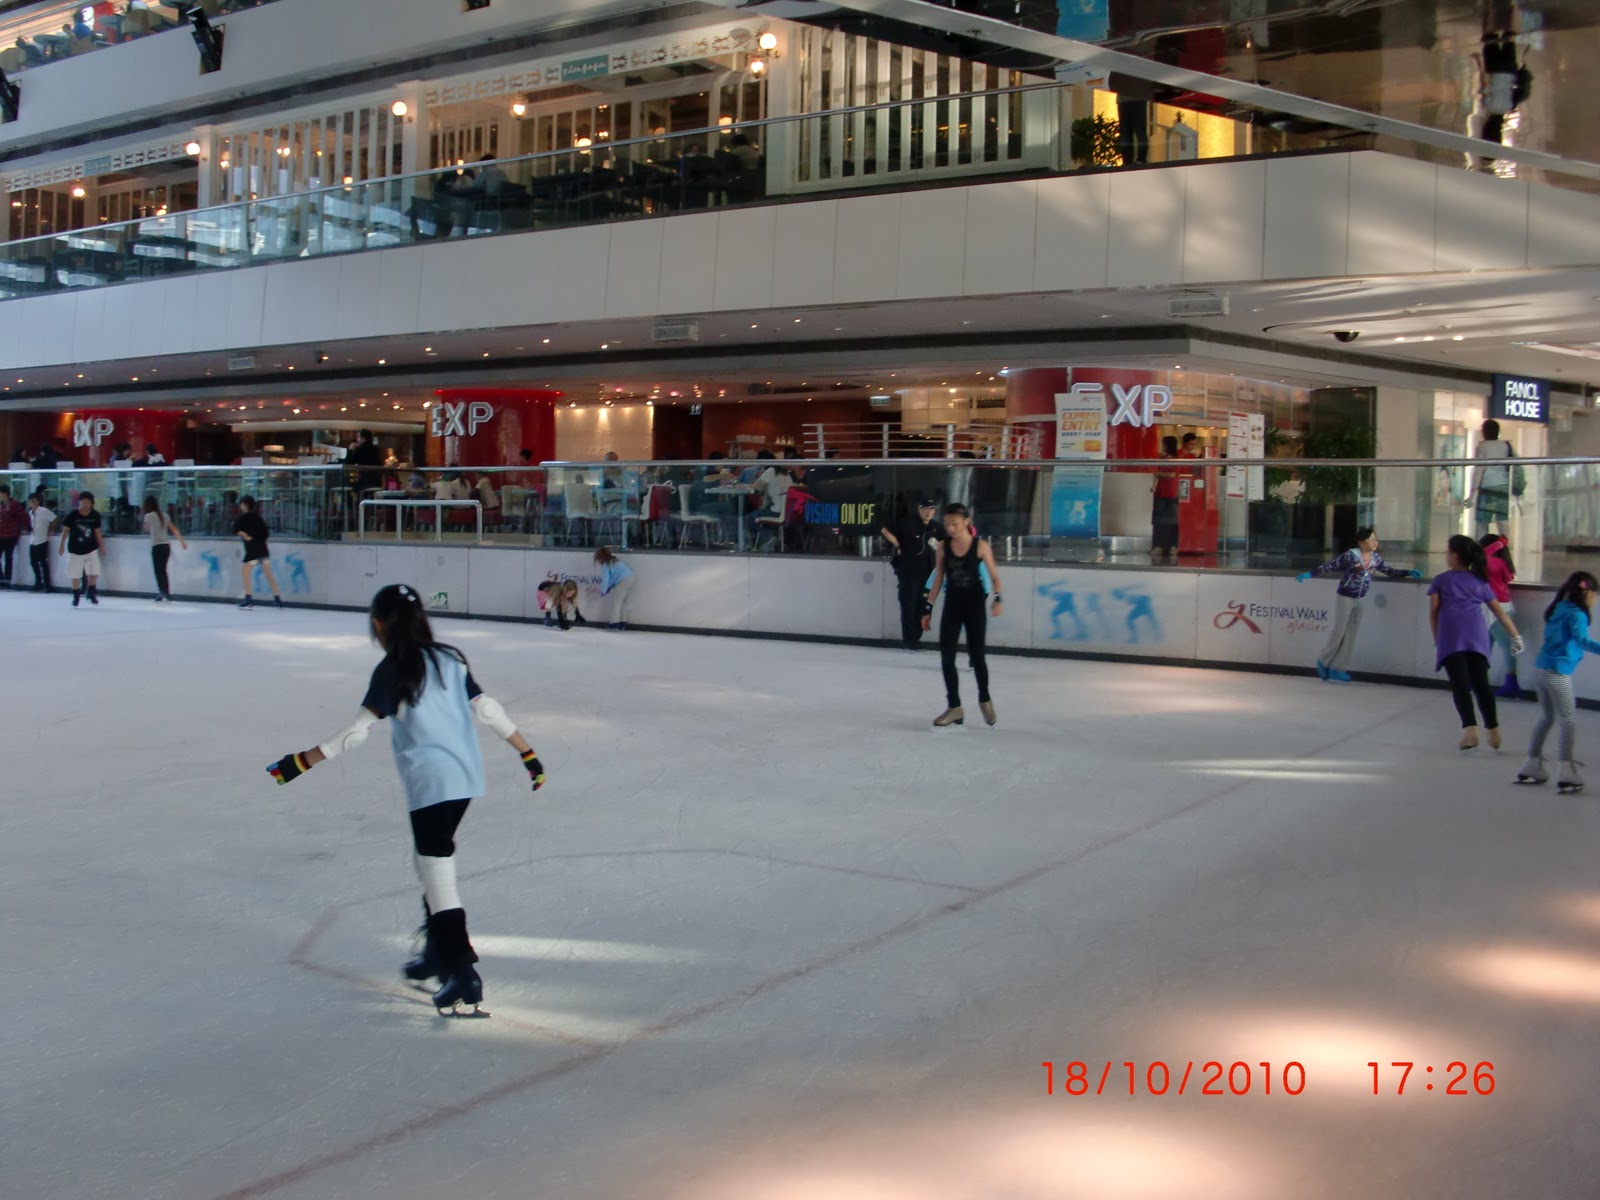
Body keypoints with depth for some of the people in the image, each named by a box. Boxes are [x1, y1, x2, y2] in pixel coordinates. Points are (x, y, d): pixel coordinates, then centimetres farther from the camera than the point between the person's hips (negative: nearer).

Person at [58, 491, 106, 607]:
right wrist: (62, 545, -2)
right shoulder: (72, 515, -11)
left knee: (94, 572, -3)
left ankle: (91, 593, 20)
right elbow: (66, 530, -3)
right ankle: (76, 596, 24)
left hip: (91, 549, 1)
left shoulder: (95, 516, -5)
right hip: (76, 550, -1)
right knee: (76, 575, 6)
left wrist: (101, 546, 6)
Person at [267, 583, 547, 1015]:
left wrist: (302, 762, -10)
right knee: (432, 862, 23)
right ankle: (438, 952, 34)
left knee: (437, 873, -6)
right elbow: (488, 709, 8)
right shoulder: (449, 659, 10)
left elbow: (357, 731, -14)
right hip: (466, 778, 8)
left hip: (430, 782, -8)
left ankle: (462, 975, -10)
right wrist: (528, 753, 15)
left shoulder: (392, 671, -8)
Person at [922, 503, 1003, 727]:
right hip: (951, 606, 3)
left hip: (974, 605, -3)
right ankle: (954, 707, 10)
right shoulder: (943, 547, -2)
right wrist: (928, 609, 3)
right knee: (946, 657, -2)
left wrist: (997, 599, -21)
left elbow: (994, 576, -5)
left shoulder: (980, 546, -9)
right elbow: (938, 580, 5)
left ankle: (985, 700, 29)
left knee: (976, 655, 5)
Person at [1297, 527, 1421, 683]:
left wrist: (1408, 572, 1)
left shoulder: (1376, 558, -1)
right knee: (1339, 632, 2)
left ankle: (1338, 669, 14)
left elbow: (1390, 571, 11)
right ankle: (1324, 662, 23)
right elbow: (1330, 566, -13)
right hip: (1346, 598, -5)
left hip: (1361, 600, 5)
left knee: (1352, 634, 7)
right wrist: (1309, 574, -18)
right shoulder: (1350, 556, -17)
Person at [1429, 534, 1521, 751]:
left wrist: (1437, 641, 17)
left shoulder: (1441, 580, 17)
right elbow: (1499, 612, 21)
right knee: (1480, 682, 5)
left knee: (1459, 683, -11)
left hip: (1450, 636, -2)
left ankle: (1470, 727, -27)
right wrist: (1516, 636, 26)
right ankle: (1493, 729, 5)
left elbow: (1433, 613, 11)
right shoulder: (1480, 581, 23)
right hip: (1476, 635, 3)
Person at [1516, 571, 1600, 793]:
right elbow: (1580, 639, -31)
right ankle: (1566, 774, -8)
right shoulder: (1576, 614, -12)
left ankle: (1531, 768, 25)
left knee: (1546, 717, 20)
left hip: (1540, 668, 9)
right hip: (1557, 673, -9)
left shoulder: (1558, 609, 13)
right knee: (1568, 720, -3)